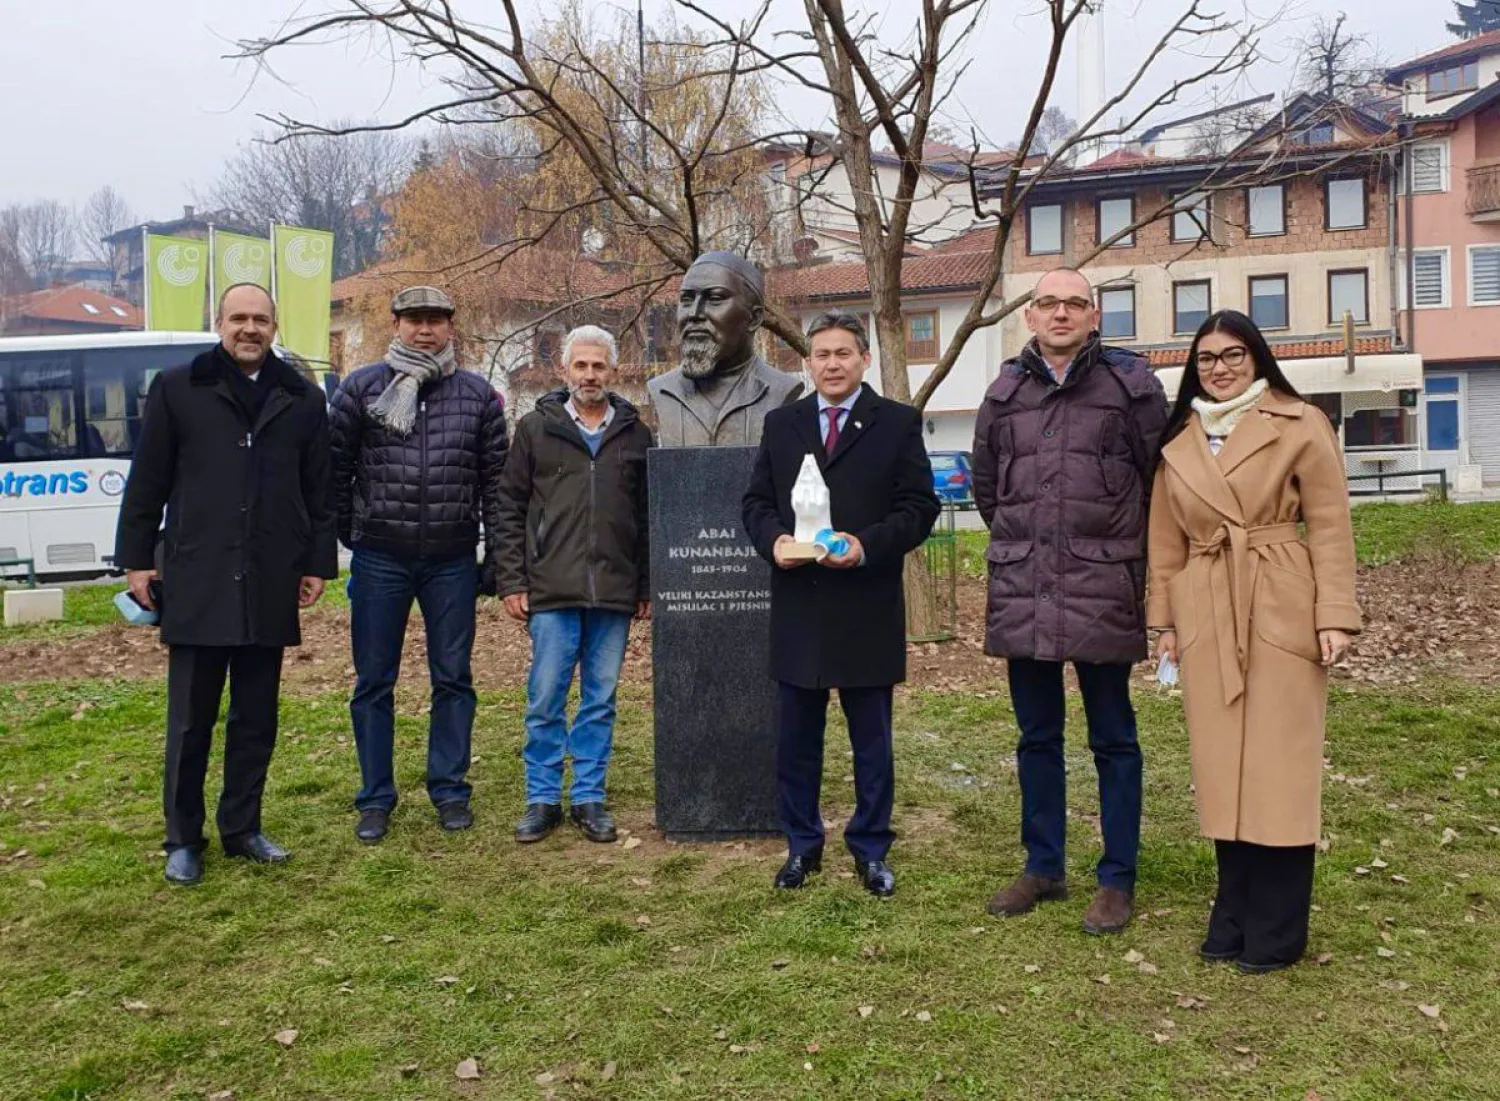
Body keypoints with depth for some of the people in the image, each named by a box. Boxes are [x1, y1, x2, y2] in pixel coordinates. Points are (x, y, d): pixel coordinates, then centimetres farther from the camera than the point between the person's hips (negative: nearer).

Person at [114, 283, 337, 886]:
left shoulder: (302, 400, 8)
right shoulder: (176, 389, 4)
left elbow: (319, 491, 9)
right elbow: (146, 481, 4)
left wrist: (318, 563, 5)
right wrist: (137, 558, 1)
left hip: (269, 586, 2)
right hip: (195, 581, -2)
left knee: (256, 718, 10)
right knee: (190, 720, 5)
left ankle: (242, 828, 24)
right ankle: (183, 839, 18)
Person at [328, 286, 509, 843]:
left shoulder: (478, 395, 4)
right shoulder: (362, 388, 1)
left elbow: (495, 480, 5)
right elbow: (336, 468, 4)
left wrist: (497, 557, 2)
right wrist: (346, 537, 3)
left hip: (452, 561, 1)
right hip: (379, 560, 0)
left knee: (453, 678, 8)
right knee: (374, 682, 7)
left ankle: (450, 790, 22)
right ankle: (375, 798, 19)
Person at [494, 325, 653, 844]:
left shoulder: (635, 433, 10)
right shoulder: (535, 428, 5)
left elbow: (649, 514, 11)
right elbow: (510, 510, 4)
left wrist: (648, 586, 7)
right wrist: (512, 582, -2)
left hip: (615, 593, 2)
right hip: (552, 591, -1)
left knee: (600, 700, 9)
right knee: (545, 700, 3)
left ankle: (590, 798, 19)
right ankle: (542, 798, 16)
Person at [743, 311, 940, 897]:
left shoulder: (899, 423, 1)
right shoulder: (780, 424, 11)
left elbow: (919, 506, -3)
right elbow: (756, 500, 12)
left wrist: (867, 545, -18)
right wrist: (773, 539, -10)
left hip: (868, 609, -2)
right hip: (797, 606, 3)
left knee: (871, 739, 8)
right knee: (795, 738, 10)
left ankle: (870, 849, 22)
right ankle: (802, 845, 25)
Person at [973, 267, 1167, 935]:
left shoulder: (1131, 383, -2)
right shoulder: (1005, 391, 9)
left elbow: (1159, 477, 4)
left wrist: (1120, 547, 9)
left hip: (1102, 592, -4)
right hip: (1022, 592, 4)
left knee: (1113, 740, 7)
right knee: (1037, 737, 14)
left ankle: (1118, 879, 18)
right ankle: (1043, 867, 27)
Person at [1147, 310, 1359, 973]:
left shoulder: (1300, 426, -1)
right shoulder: (1178, 440, 12)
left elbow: (1330, 525, -4)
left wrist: (1335, 615, -10)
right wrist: (1163, 618, 10)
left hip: (1282, 612, -4)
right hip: (1206, 618, 4)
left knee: (1278, 769, 1)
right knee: (1222, 769, 9)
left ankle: (1278, 931, 12)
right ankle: (1234, 918, 22)